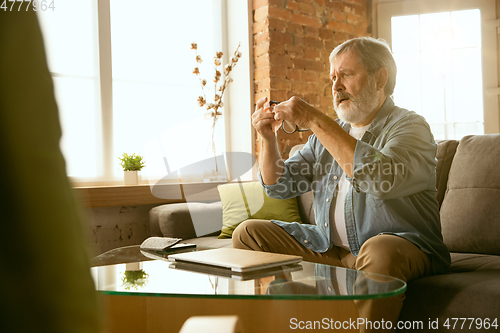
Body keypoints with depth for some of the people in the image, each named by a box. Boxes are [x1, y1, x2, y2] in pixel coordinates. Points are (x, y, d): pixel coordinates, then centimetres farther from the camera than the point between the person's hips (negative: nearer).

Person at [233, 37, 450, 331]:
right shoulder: (330, 132, 14)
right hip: (328, 249, 6)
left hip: (398, 245, -6)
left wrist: (315, 121, -25)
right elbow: (280, 186, 14)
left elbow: (384, 179, -29)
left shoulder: (411, 127, -6)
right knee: (249, 234, 0)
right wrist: (269, 138, -5)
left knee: (380, 252, -39)